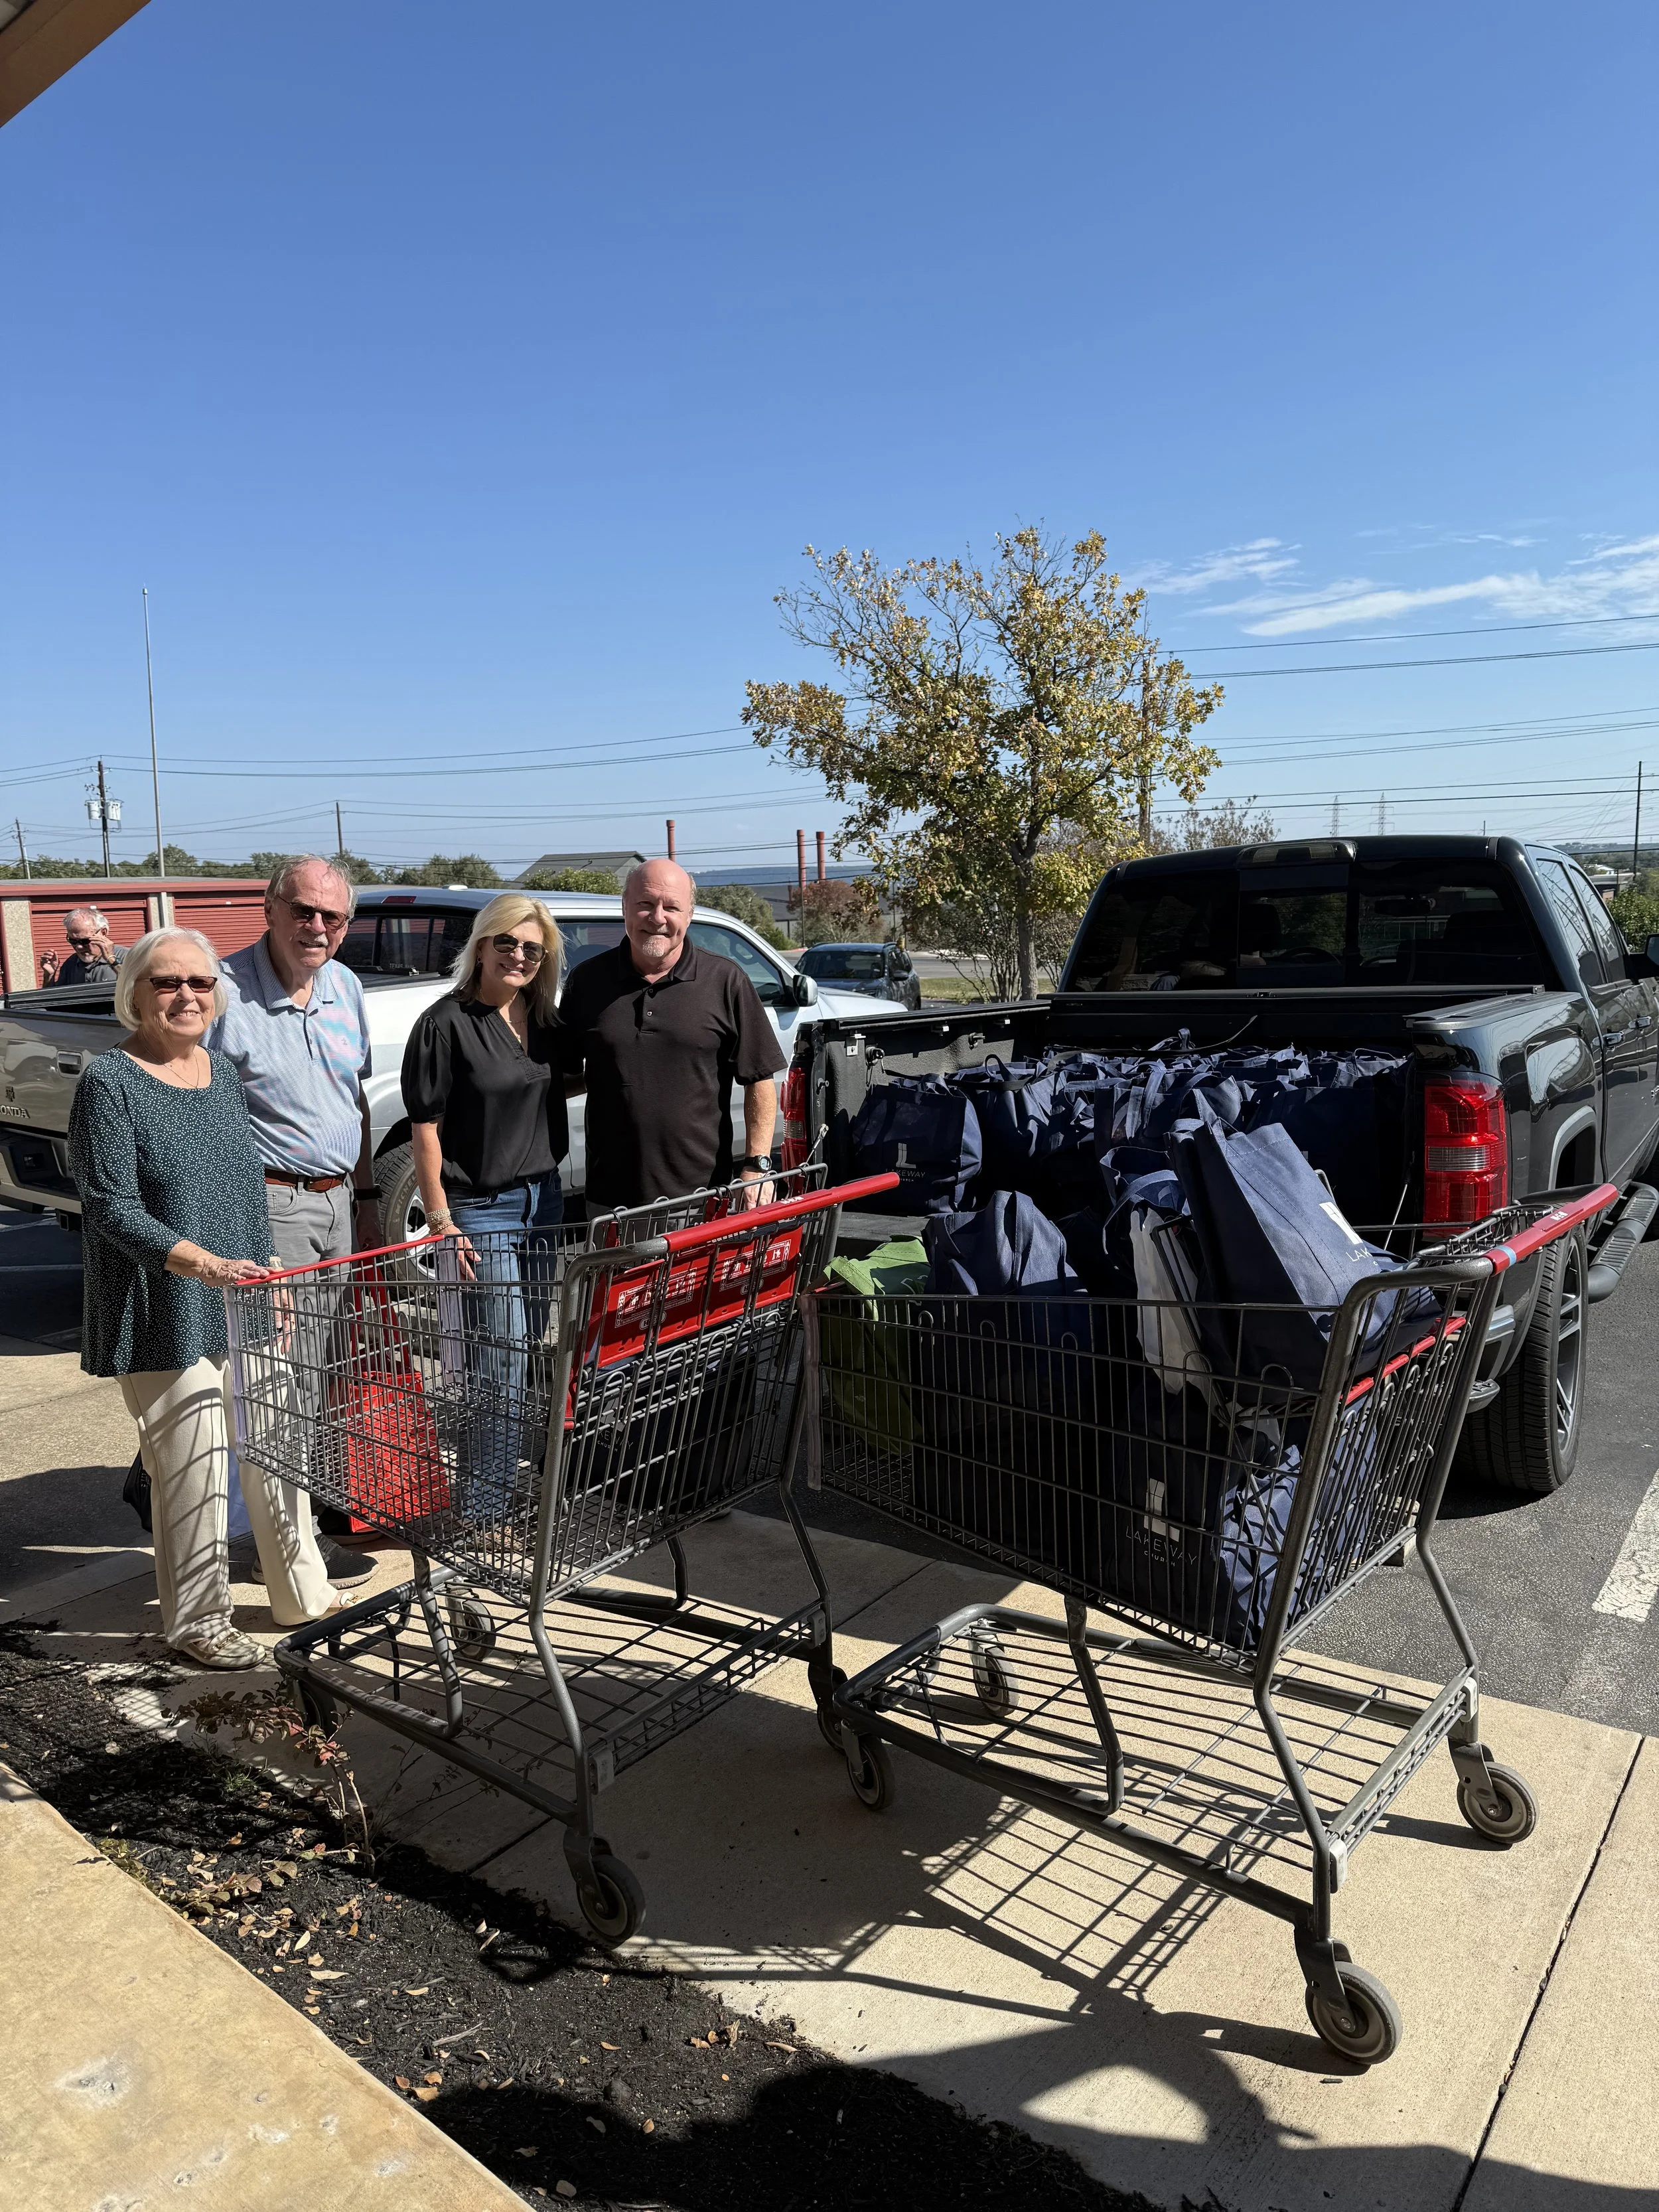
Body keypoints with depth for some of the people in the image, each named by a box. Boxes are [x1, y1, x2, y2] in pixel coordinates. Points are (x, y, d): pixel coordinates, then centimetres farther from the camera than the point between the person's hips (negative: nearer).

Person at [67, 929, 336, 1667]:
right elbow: (112, 1207, -17)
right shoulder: (110, 1082, -11)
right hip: (166, 1319, -6)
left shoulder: (222, 1072, 9)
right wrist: (201, 1263, -30)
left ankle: (304, 1595, 27)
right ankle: (198, 1622, 19)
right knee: (192, 1467, 1)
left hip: (245, 1306, 6)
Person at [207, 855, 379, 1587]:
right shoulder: (226, 991, -12)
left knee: (317, 1369, 14)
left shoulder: (345, 988, 10)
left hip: (337, 1202, 7)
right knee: (283, 1377, -4)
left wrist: (366, 1196, 17)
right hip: (268, 1205, -7)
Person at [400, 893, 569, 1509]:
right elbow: (425, 1131, -11)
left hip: (544, 1200, 7)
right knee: (500, 1368, -4)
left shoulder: (545, 1021, 8)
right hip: (481, 1210, -6)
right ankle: (482, 1512, 9)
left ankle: (502, 1488, 28)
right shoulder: (446, 1023, -11)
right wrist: (441, 1222, -15)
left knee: (528, 1351, 13)